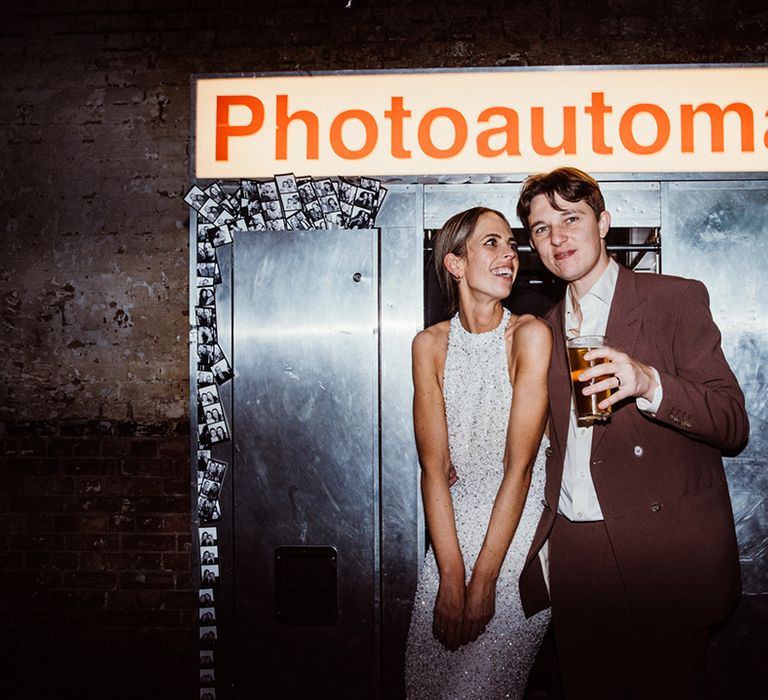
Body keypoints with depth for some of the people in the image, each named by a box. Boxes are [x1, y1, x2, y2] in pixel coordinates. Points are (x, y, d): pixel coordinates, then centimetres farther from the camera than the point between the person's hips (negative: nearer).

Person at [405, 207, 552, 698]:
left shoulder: (531, 335, -11)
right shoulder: (431, 344, -1)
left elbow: (520, 465, -14)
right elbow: (434, 467, -6)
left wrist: (482, 579, -15)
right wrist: (450, 577, -13)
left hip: (518, 531, -3)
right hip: (452, 530, 3)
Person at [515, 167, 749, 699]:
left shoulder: (677, 299, -2)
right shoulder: (548, 329, 15)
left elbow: (733, 424, -8)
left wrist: (648, 383, -25)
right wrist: (544, 546, 9)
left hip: (659, 554, -4)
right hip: (572, 552, 5)